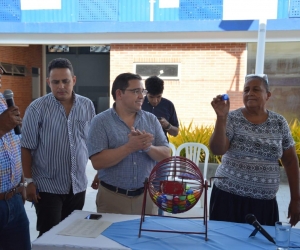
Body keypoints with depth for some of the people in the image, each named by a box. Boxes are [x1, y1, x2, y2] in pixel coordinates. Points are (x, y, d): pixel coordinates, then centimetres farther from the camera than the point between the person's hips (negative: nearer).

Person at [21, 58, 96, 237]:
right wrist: (29, 181, -9)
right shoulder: (37, 108, -10)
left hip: (78, 184, 4)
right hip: (48, 186, -4)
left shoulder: (87, 106, 1)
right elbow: (26, 148, -7)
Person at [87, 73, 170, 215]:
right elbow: (97, 162, -16)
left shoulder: (151, 120, 3)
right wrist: (130, 147, -25)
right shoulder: (101, 121, -7)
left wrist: (148, 147, -21)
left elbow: (166, 155, -1)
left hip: (146, 195, 3)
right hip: (112, 197, -3)